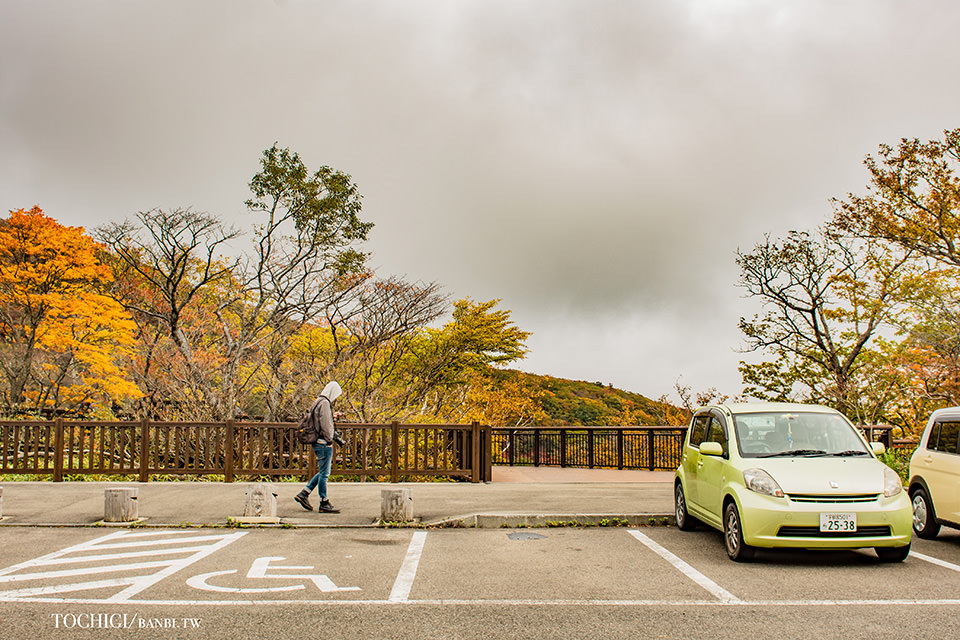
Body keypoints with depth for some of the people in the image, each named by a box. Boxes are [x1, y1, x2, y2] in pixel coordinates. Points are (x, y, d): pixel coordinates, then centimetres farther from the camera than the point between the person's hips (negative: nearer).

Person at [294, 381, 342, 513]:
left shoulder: (318, 402, 18)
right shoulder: (324, 403, -14)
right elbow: (325, 423, -18)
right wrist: (329, 440, -13)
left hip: (318, 443, 10)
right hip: (323, 443, -10)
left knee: (323, 472, 15)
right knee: (324, 473, -5)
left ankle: (304, 493, 14)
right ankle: (324, 504, 0)